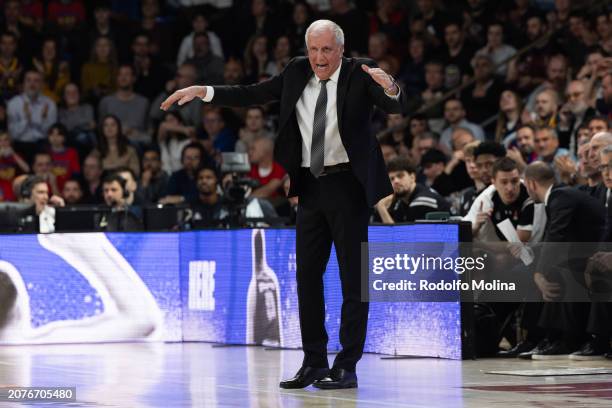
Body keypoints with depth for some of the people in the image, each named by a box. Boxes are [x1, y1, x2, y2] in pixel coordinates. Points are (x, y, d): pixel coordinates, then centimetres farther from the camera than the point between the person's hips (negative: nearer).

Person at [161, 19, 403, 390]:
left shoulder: (360, 74, -8)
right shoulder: (297, 72, 6)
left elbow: (395, 108, -22)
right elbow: (251, 95, 9)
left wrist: (390, 88, -45)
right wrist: (201, 91, 1)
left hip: (348, 184, -6)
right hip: (311, 185, 6)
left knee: (353, 277, -2)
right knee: (307, 275, 8)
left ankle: (347, 367, 1)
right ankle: (314, 363, 16)